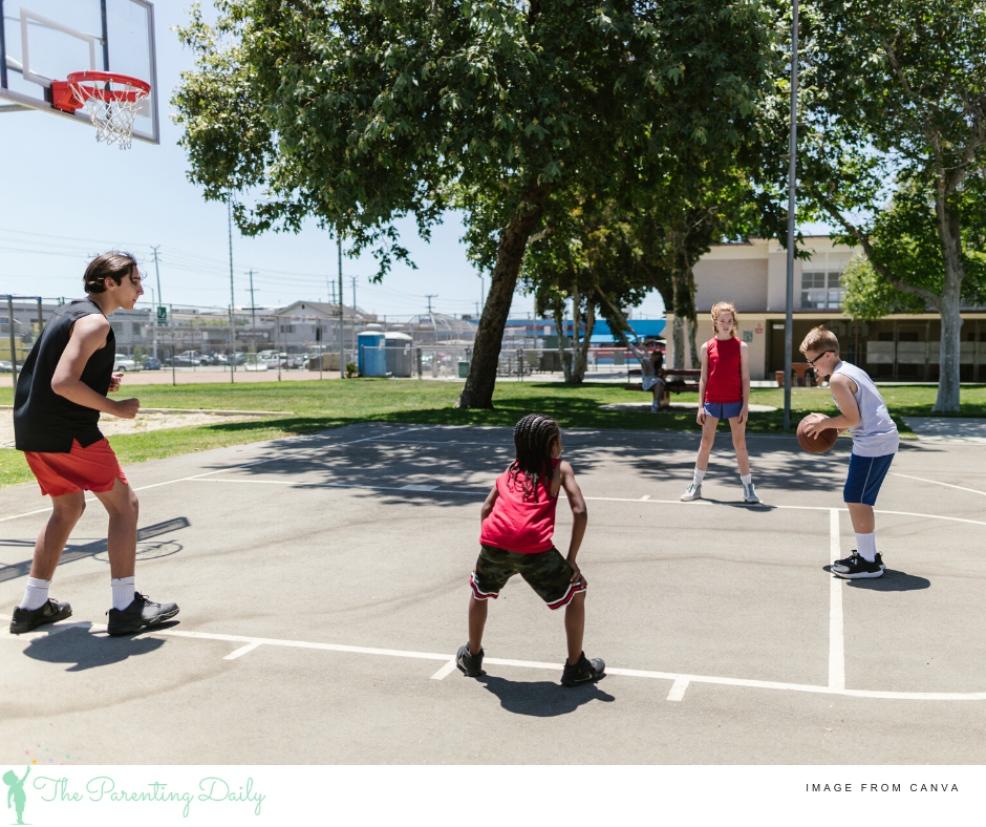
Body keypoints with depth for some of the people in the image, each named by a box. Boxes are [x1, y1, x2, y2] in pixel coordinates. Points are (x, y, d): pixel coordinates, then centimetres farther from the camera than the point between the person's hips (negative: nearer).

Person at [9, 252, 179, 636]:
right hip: (66, 432, -10)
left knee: (69, 507, 22)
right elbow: (63, 383, -25)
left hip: (32, 429, 10)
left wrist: (101, 382, 11)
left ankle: (32, 606, 27)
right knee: (123, 503, -2)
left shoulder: (72, 312, 17)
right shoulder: (94, 321, -14)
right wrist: (115, 408, -16)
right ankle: (125, 609, 0)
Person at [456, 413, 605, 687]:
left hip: (494, 542, 4)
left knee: (479, 592, 34)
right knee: (577, 593, 20)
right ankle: (576, 667, 25)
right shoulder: (561, 468, 16)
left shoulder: (510, 469, 27)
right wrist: (571, 559, 9)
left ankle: (472, 657, 44)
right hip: (534, 548, -4)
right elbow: (580, 511, 5)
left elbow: (487, 508, 21)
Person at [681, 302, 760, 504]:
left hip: (735, 402, -1)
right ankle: (695, 486, 14)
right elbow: (703, 378, 5)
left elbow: (745, 379, -1)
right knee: (705, 443, 6)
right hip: (712, 402, 1)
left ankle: (748, 487, 12)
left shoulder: (741, 347, 0)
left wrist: (745, 406, -7)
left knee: (740, 444, 4)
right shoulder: (707, 347, 4)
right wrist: (700, 406, 1)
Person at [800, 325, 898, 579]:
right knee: (861, 500, 18)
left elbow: (852, 418, -17)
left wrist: (825, 423, -3)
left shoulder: (837, 379, -14)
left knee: (855, 500, -4)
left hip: (873, 444, -10)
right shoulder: (852, 370, 16)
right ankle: (868, 553, 26)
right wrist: (830, 424, 16)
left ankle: (869, 562, 1)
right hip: (885, 438, 11)